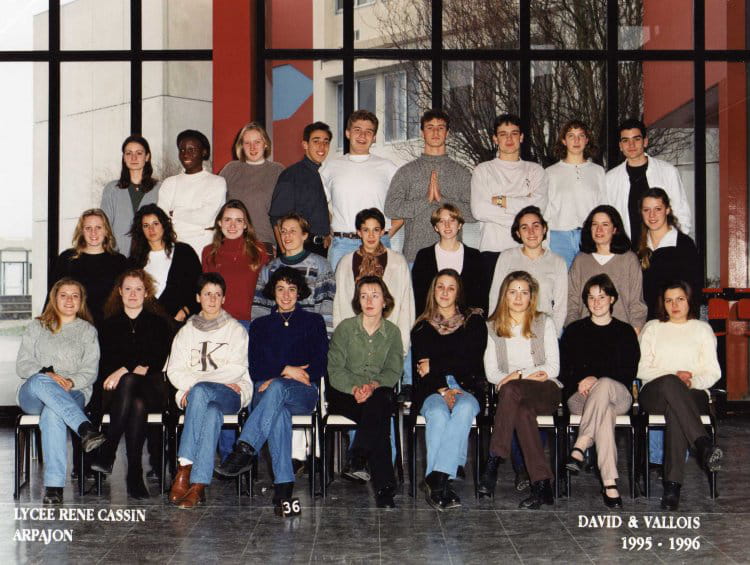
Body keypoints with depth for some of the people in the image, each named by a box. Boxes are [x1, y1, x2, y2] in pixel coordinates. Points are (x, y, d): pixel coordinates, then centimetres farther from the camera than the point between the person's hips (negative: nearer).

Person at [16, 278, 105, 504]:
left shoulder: (88, 331, 19)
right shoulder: (37, 327, 21)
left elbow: (90, 371, 7)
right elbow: (22, 365, 8)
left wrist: (71, 382, -16)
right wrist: (47, 373, -13)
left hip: (74, 393, -1)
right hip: (32, 394, 1)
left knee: (52, 414, -39)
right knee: (40, 381, -40)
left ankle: (54, 485, -47)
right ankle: (85, 429, -56)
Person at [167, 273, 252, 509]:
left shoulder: (235, 330, 13)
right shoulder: (187, 331, 20)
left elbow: (237, 369, -2)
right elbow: (174, 370, 8)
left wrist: (196, 382, -12)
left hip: (232, 394, -1)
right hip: (194, 393, 1)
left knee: (200, 391, -36)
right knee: (213, 413, -37)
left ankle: (185, 467, -39)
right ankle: (198, 486, -46)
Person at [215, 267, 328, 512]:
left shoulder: (313, 321, 19)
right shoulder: (260, 325, 25)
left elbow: (319, 366, 6)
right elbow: (255, 368, 13)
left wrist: (277, 379, -7)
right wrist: (286, 370, -7)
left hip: (303, 393, -1)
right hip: (265, 390, 1)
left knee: (276, 389, -39)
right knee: (279, 412, -38)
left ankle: (245, 449, -50)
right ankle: (284, 485, -47)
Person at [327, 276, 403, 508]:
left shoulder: (393, 332, 10)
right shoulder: (345, 328, 3)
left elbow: (393, 371, 2)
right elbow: (334, 369, -4)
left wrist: (373, 385, -19)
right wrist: (354, 388, -22)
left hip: (379, 391, 2)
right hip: (343, 393, -2)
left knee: (377, 404, -37)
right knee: (379, 417, -33)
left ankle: (358, 460, -32)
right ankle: (384, 487, -37)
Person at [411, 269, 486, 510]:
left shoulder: (474, 322, 13)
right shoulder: (422, 327, 16)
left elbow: (472, 361, 1)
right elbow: (420, 368, 5)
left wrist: (435, 366, -2)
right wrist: (442, 390, -12)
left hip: (467, 388, 0)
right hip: (431, 391, 1)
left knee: (464, 409, -36)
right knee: (438, 414, -35)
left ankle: (436, 479, -42)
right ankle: (441, 483, -38)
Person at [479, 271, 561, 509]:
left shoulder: (544, 323, 11)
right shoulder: (493, 327, 14)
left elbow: (553, 368, 2)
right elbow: (491, 373, 6)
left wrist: (518, 375, -10)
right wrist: (530, 374, -7)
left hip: (545, 391, -1)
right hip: (513, 396, 1)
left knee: (510, 390, -36)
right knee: (523, 410, -37)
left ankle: (494, 462, -35)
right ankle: (542, 486, -38)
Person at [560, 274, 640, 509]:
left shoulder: (625, 331, 18)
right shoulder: (574, 331, 21)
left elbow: (629, 372, 5)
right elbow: (563, 369, 12)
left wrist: (596, 379, -10)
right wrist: (581, 381, -10)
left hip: (618, 395, 0)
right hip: (579, 396, 0)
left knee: (605, 385, -40)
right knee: (605, 411, -38)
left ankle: (580, 448, -45)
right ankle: (610, 484, -49)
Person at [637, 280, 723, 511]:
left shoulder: (702, 329, 23)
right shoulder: (652, 328, 24)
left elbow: (713, 372, 12)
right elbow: (642, 369, 10)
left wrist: (692, 381, -10)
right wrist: (674, 377, -7)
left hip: (693, 395, 0)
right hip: (654, 394, 0)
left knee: (674, 410, -40)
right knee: (670, 383, -40)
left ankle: (673, 484, -49)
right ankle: (704, 445, -52)